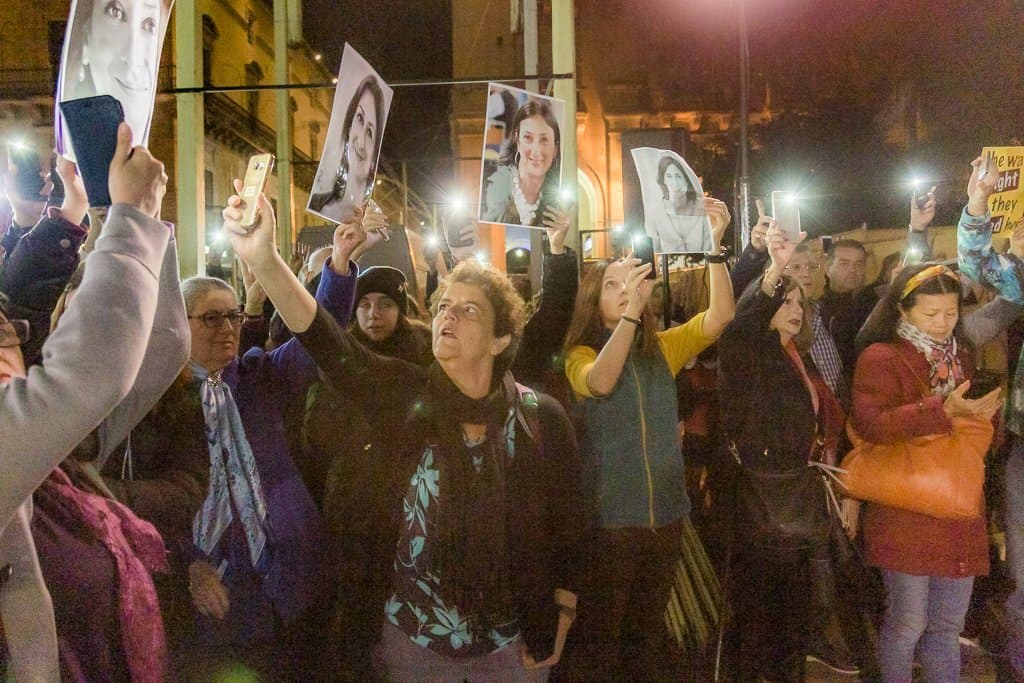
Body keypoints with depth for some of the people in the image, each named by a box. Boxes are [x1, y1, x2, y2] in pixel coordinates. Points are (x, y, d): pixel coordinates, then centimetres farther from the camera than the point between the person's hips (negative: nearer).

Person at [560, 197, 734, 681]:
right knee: (598, 638, 5)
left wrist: (714, 246, -20)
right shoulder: (581, 355, -3)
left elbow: (720, 316, -8)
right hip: (608, 517, -4)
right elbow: (601, 382, -26)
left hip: (665, 514, 4)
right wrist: (631, 311, -33)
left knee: (648, 632, 19)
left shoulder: (663, 348, 6)